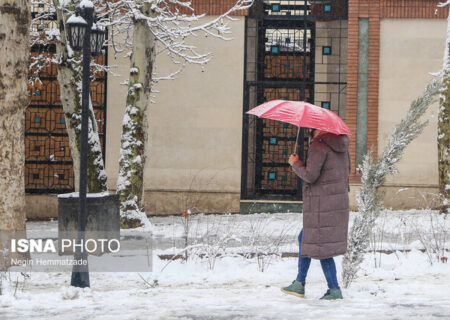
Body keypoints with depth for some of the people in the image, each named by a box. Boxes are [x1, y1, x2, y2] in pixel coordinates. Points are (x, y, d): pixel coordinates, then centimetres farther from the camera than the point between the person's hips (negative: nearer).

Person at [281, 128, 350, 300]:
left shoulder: (319, 145, -16)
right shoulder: (341, 145, 10)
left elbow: (310, 175, -19)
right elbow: (347, 170, 19)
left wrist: (295, 163, -3)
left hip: (322, 205, -9)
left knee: (322, 246, -2)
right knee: (304, 239, 19)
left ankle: (334, 289, -1)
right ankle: (299, 285, 23)